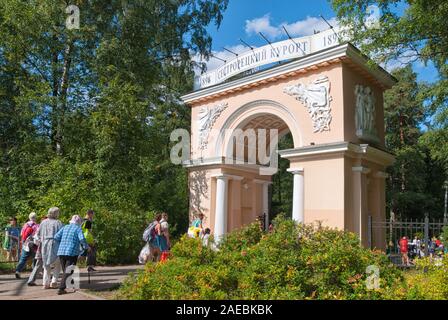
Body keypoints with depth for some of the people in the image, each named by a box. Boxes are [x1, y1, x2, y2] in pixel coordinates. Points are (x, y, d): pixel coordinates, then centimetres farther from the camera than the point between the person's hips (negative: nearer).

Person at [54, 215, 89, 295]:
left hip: (61, 252, 5)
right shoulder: (78, 229, -1)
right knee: (68, 272, 0)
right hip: (72, 252, -5)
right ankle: (61, 288, -9)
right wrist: (86, 247, 0)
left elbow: (56, 237, 7)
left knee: (65, 271, 15)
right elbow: (82, 239, -16)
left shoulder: (65, 227, 14)